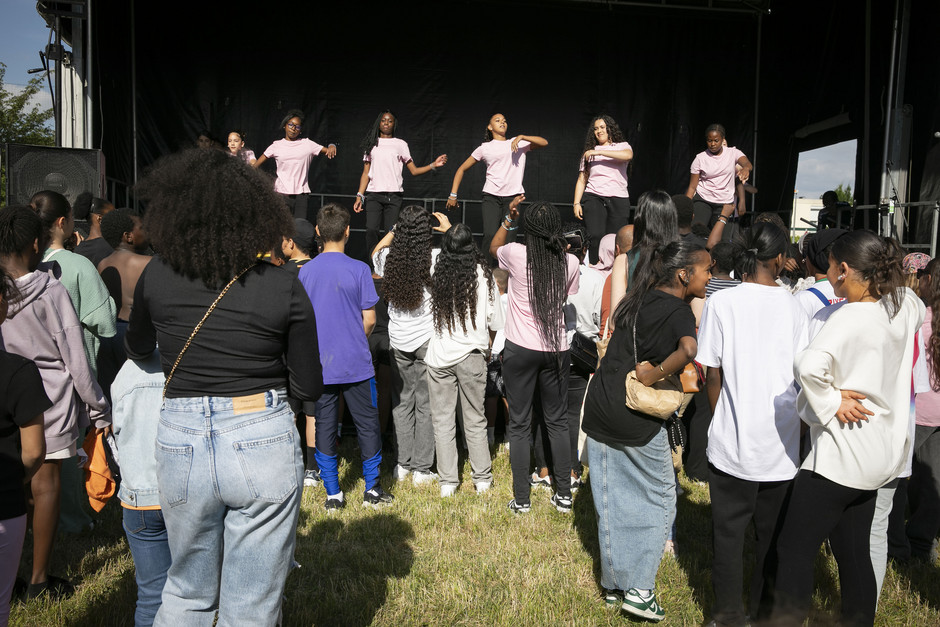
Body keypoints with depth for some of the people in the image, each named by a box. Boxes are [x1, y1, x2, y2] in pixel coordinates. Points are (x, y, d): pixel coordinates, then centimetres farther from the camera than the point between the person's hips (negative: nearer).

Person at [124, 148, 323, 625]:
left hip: (180, 443, 3)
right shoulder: (284, 289, -11)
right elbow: (308, 388, -5)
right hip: (263, 442, -2)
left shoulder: (156, 278, -4)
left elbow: (136, 350, 16)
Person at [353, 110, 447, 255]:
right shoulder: (371, 144, 17)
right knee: (371, 230, -13)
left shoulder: (400, 144, 14)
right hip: (373, 195, 1)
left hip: (393, 195, -1)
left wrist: (433, 165, -5)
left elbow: (414, 171, 9)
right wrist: (359, 196, 2)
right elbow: (365, 173, 13)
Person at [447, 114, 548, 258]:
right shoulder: (485, 148, 13)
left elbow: (544, 143, 4)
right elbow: (461, 169, 16)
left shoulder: (518, 143, 16)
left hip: (513, 197, 1)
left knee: (510, 239, -9)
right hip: (491, 197, -1)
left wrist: (521, 137, -9)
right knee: (490, 236, -18)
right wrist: (453, 195, 6)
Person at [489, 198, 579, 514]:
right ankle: (564, 495, 22)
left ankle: (521, 499, 13)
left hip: (520, 349, -2)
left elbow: (493, 248, 11)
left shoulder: (516, 254, -12)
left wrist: (508, 219, 17)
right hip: (556, 349, 2)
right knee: (557, 422, 15)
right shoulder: (570, 263, -7)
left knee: (519, 424, 7)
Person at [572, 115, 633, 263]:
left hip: (619, 198, 0)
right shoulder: (589, 152, 18)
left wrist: (598, 152, -14)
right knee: (596, 236, -18)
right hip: (594, 197, 1)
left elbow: (628, 155, -13)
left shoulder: (622, 146, 12)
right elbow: (581, 180, 16)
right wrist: (577, 203, 3)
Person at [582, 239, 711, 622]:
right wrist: (654, 374, -21)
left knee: (612, 501, 15)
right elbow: (689, 350, -33)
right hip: (637, 421, -6)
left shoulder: (637, 299, 8)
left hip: (599, 411, 7)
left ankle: (614, 584, 28)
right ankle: (639, 590, 12)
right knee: (659, 500, 12)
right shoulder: (679, 312, -13)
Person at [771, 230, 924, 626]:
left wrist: (830, 404, -23)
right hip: (881, 455, 9)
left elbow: (809, 366, -40)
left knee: (794, 550, 0)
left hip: (842, 454, -9)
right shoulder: (905, 305, 1)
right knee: (853, 553, 18)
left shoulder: (849, 318, -23)